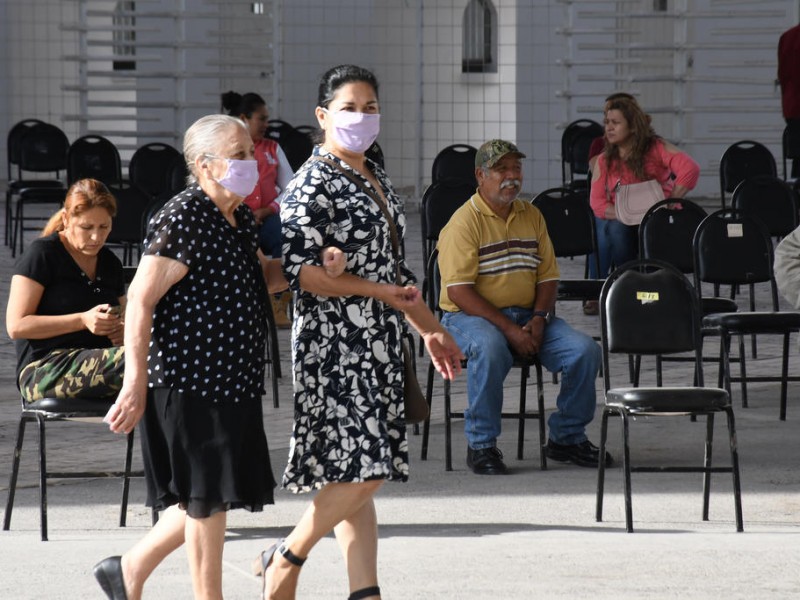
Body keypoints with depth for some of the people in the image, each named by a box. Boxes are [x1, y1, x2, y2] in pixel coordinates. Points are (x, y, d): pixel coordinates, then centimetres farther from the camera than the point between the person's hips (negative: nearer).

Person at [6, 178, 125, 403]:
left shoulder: (110, 263, 20)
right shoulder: (42, 255, 0)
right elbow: (16, 325, -6)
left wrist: (121, 331, 6)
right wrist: (83, 320, -14)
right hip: (43, 371, -6)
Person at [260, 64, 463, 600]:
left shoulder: (378, 181, 17)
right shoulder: (313, 184, -9)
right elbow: (298, 269, -19)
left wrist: (430, 328, 27)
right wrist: (380, 291, -18)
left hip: (379, 345, 8)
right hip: (334, 346, -8)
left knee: (360, 475, 7)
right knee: (359, 471, -12)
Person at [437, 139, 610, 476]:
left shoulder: (532, 216, 12)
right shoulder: (465, 222, -9)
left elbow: (547, 277, 12)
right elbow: (458, 290, -17)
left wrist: (538, 319, -8)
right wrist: (508, 329, -22)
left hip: (528, 316, 6)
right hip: (470, 316, -6)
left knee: (585, 350, -15)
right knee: (490, 349, -39)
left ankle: (566, 436, 4)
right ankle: (481, 445, -23)